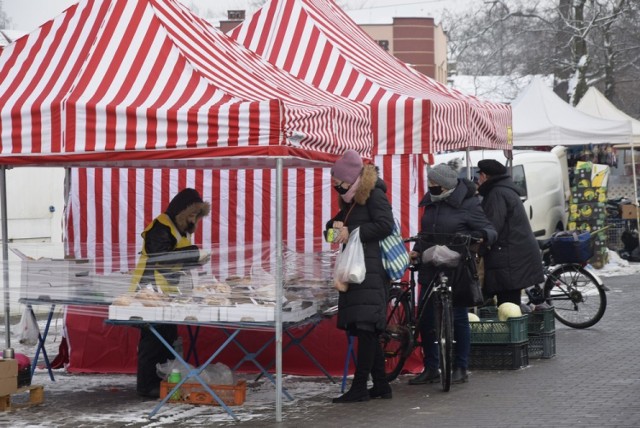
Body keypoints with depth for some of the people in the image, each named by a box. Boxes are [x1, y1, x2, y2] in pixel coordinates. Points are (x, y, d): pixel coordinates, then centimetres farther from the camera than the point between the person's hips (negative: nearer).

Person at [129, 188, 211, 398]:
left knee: (168, 338, 11)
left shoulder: (179, 228, 17)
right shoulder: (160, 226, -14)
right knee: (153, 339, -8)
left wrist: (197, 260, 2)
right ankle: (146, 386, -4)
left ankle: (162, 382, 17)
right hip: (151, 291, -10)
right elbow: (160, 255, -27)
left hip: (166, 292, 10)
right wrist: (195, 254, -26)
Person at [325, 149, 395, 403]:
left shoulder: (374, 195, -7)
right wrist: (334, 225, 3)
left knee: (366, 327, -11)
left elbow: (385, 225, -17)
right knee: (367, 331, 10)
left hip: (372, 270, -10)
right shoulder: (350, 200, 20)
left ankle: (359, 387, -13)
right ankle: (380, 386, 15)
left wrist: (352, 232, -15)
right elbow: (337, 221, 27)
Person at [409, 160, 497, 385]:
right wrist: (416, 250, 6)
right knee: (426, 319, 5)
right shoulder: (431, 202, 10)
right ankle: (430, 368, 16)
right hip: (430, 270, 6)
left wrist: (482, 237, -28)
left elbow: (489, 229, -7)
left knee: (459, 318, 2)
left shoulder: (467, 204, -9)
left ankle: (461, 368, 13)